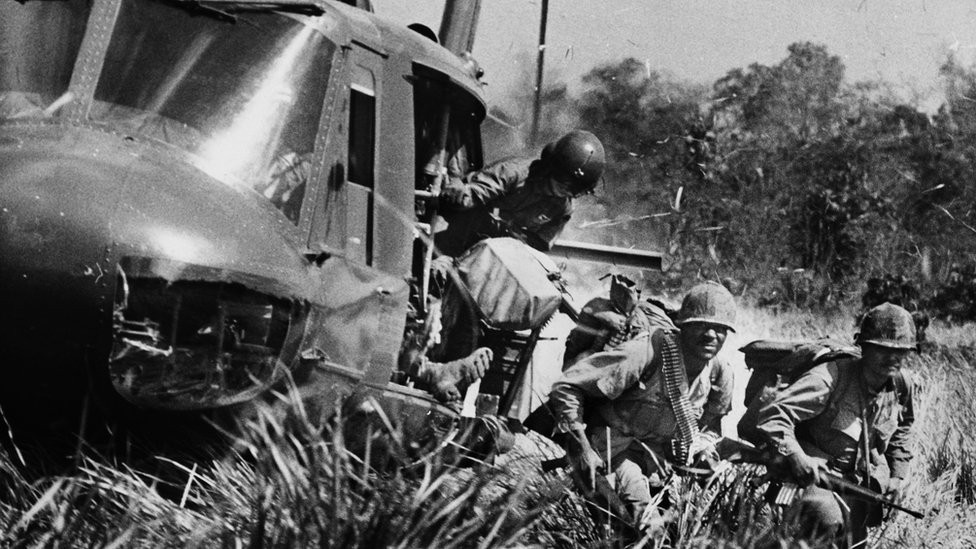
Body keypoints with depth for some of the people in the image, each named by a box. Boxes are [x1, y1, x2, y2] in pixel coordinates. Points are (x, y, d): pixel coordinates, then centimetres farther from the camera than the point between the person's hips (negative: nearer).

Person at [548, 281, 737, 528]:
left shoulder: (720, 373, -5)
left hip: (656, 452, 7)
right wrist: (582, 449, -26)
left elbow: (711, 424, 17)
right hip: (612, 442, -7)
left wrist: (702, 445, -5)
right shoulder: (649, 351, -26)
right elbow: (566, 388, -24)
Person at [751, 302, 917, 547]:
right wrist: (795, 455, -43)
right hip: (815, 472, -7)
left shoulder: (902, 386, -1)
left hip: (862, 486, 7)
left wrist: (897, 474, 13)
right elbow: (772, 416, -29)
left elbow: (900, 431, 23)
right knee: (826, 517, -37)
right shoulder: (831, 377, -23)